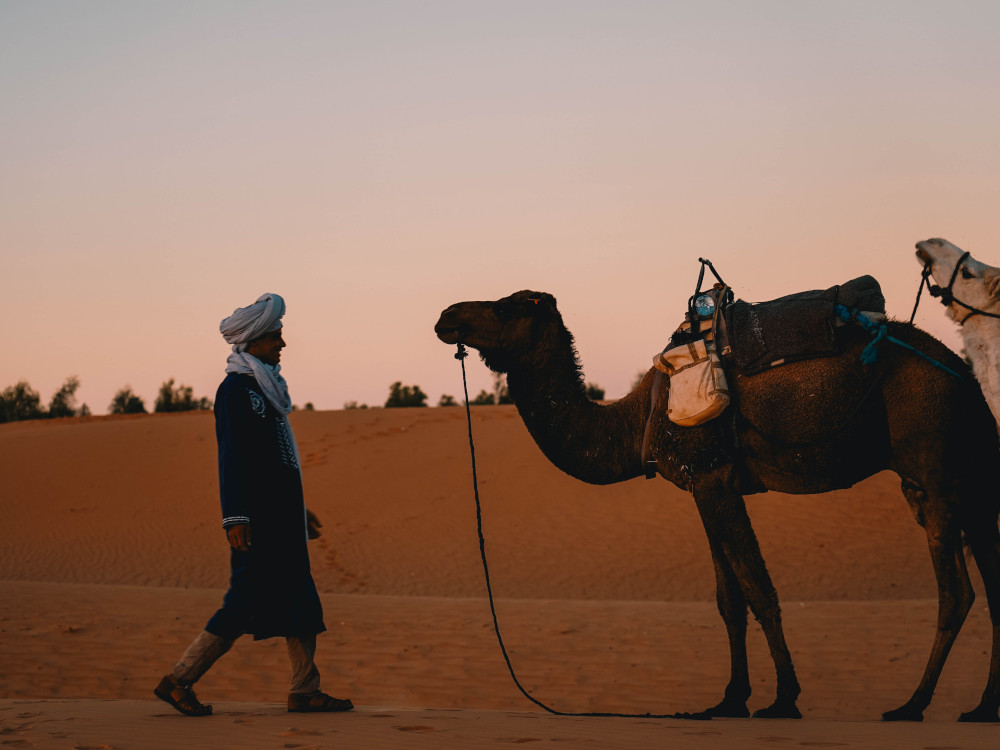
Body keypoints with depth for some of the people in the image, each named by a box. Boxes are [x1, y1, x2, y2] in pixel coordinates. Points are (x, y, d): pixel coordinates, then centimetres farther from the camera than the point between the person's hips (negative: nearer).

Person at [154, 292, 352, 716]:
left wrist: (297, 509, 27)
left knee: (300, 599, 8)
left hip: (280, 514, 10)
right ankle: (179, 681, -3)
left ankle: (305, 692, 11)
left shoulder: (263, 387, 17)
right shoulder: (236, 388, -11)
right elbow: (231, 457, -17)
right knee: (247, 602, -9)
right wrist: (236, 517, -23)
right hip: (257, 517, -10)